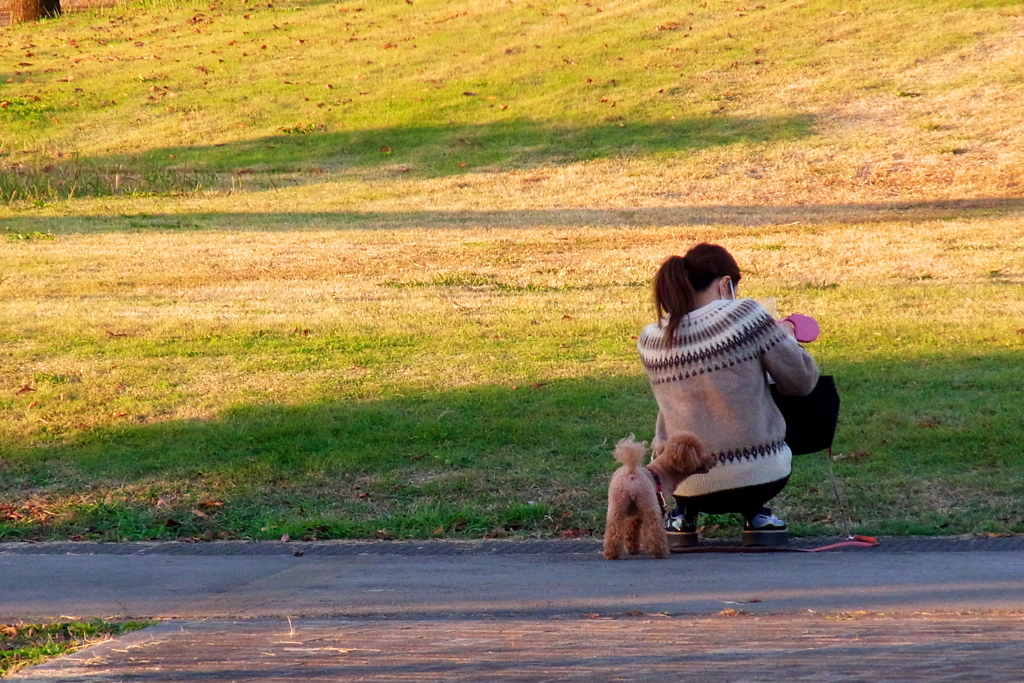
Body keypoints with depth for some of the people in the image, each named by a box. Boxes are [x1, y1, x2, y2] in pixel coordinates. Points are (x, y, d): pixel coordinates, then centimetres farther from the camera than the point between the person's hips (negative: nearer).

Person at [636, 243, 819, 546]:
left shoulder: (650, 340, -1)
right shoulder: (746, 315, -13)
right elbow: (802, 381, -5)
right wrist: (786, 337, 15)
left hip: (685, 485, 2)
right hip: (757, 479, -2)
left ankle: (684, 516, 22)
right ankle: (755, 515, 21)